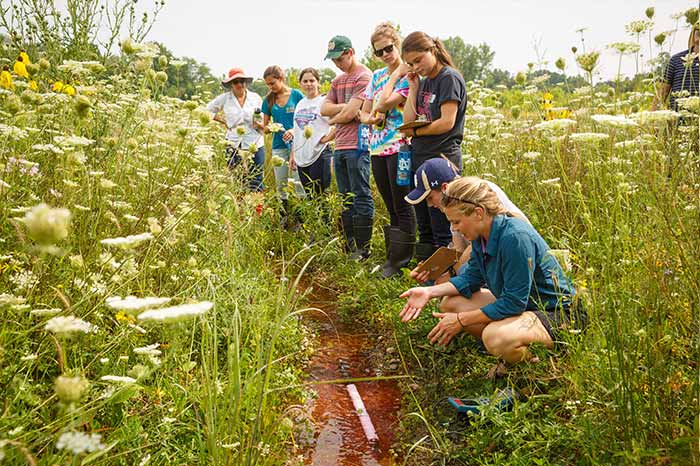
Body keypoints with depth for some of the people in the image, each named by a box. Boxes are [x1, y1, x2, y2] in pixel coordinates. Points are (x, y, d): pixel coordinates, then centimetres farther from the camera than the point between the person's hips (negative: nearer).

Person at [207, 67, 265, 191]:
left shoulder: (255, 98, 4)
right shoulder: (225, 98, 2)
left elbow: (264, 123, 9)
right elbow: (208, 110, 15)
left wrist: (259, 124, -13)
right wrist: (223, 121, 5)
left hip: (255, 145, 0)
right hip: (234, 145, 0)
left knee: (256, 184, 0)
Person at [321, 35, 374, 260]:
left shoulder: (364, 77, -8)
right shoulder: (338, 80, 19)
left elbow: (349, 113, -15)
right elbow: (324, 109, 8)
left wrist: (332, 120, 4)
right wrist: (346, 108, -7)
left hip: (357, 145, -8)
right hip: (340, 147, 9)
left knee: (361, 197, -5)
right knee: (346, 198, 12)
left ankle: (363, 248, 0)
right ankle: (348, 245, 20)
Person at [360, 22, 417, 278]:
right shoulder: (376, 76, 15)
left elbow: (384, 103, -18)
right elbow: (363, 113, 16)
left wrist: (396, 73, -7)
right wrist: (372, 118, -6)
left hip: (399, 147, -7)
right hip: (377, 148, 7)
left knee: (402, 207, -2)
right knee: (391, 207, 13)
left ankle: (399, 262, 3)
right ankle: (392, 256, 21)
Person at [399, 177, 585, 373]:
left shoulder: (515, 237, -30)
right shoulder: (481, 235, -3)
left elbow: (514, 302, -27)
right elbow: (471, 279, 10)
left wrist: (461, 320, -21)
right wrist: (429, 291, -4)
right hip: (517, 303, 10)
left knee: (495, 337, -36)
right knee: (450, 304, 3)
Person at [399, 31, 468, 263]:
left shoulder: (449, 78, -7)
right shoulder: (423, 82, 16)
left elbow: (447, 122, -16)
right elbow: (408, 120, 8)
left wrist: (414, 132, -5)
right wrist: (413, 87, 3)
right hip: (419, 158, 9)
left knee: (443, 234, -4)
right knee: (424, 229, 15)